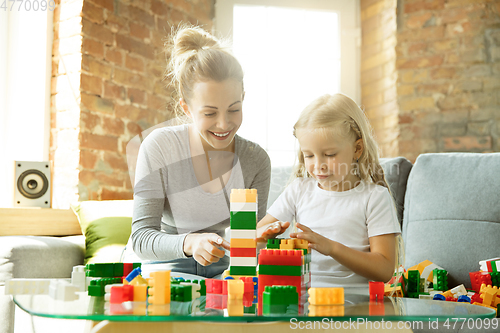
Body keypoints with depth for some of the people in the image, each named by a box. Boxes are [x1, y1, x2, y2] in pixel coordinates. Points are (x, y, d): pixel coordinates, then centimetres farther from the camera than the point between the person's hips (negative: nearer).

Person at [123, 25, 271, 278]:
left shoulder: (255, 160, -5)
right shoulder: (159, 146, -14)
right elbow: (141, 238, -19)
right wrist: (189, 243, -39)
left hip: (215, 271, 3)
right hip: (156, 266, -3)